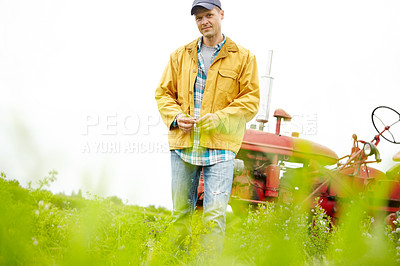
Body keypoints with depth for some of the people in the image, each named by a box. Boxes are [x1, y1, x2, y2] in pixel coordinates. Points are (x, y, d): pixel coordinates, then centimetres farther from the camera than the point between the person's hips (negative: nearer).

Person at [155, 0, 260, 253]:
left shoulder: (243, 57, 5)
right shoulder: (180, 55, 13)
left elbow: (251, 100, 1)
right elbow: (163, 93, 16)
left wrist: (220, 118, -14)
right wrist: (175, 117, -4)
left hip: (220, 146, -3)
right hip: (183, 144, 3)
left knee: (215, 213, -10)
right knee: (180, 211, 9)